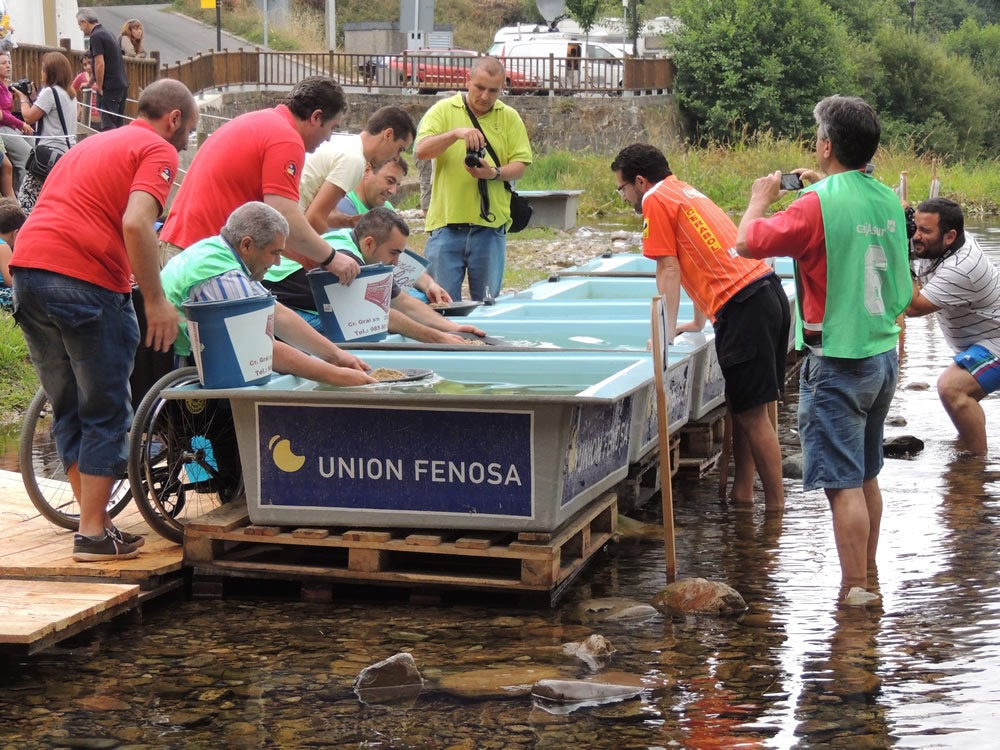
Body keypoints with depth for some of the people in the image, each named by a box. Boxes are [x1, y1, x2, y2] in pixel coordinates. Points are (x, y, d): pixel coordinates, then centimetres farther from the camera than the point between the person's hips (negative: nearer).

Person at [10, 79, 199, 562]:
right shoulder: (158, 151, 1)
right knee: (105, 413, 2)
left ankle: (94, 517, 22)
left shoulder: (93, 143, 27)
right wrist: (156, 299, -11)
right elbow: (135, 223, -16)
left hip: (26, 268, 8)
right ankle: (93, 535, 4)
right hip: (85, 282, -8)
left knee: (68, 410, 16)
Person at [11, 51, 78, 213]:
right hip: (68, 149, 9)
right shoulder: (70, 92, 15)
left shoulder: (49, 92, -13)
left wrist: (23, 98, 5)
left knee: (27, 194, -10)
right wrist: (32, 97, 18)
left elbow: (29, 117, -10)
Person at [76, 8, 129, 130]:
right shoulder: (107, 33, 18)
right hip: (121, 85, 9)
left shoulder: (96, 36, -11)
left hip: (109, 88, -9)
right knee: (119, 124, 11)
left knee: (108, 125, -7)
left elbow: (100, 64, -19)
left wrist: (99, 87, -10)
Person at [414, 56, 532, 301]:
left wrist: (495, 173, -16)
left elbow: (519, 166, 5)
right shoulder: (443, 110, 4)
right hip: (447, 221, -1)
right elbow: (421, 150, -9)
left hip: (490, 225, 1)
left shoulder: (510, 118, 9)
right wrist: (456, 133, -23)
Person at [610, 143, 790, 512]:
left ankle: (775, 506, -3)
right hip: (769, 292, 9)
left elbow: (668, 270, -4)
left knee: (751, 413, -5)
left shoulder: (655, 200, -1)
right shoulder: (687, 193, 25)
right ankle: (742, 494, 19)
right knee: (741, 404, 15)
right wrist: (698, 322, 39)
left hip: (743, 306, -9)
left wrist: (668, 330, 4)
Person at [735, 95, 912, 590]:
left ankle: (855, 592, -3)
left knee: (844, 484, -5)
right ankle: (867, 578, 28)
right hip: (883, 354, 8)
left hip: (837, 362, -8)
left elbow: (747, 242, -15)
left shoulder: (819, 204, -18)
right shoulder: (887, 200, 5)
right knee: (866, 476, 18)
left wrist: (761, 199, 2)